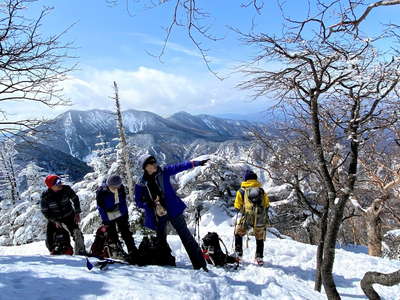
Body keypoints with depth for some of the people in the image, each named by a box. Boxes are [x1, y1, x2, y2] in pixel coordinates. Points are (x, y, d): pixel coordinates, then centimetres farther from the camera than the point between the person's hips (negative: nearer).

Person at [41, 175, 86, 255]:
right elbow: (45, 211, -10)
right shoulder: (45, 196, -22)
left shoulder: (66, 189, -20)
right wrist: (55, 221, -18)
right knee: (50, 239, -1)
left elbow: (75, 199, -4)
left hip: (69, 216, 0)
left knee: (77, 233, -13)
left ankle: (81, 251, 3)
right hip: (54, 219, 0)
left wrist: (77, 213, -7)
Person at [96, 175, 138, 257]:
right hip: (108, 216, -3)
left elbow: (123, 201, 1)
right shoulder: (101, 192, -24)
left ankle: (132, 250, 13)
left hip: (121, 214, 3)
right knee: (112, 235, 0)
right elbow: (100, 207, -16)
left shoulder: (121, 188, -13)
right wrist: (105, 221, -15)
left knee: (126, 232, 7)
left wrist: (125, 214, 2)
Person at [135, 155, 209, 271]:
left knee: (185, 235, -3)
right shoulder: (141, 185, -2)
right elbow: (139, 202, 1)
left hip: (173, 210, -1)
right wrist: (151, 204, -16)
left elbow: (179, 167, -5)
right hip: (157, 216, 1)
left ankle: (199, 263, -2)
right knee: (161, 240, 15)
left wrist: (196, 163, -13)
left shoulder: (163, 172, -1)